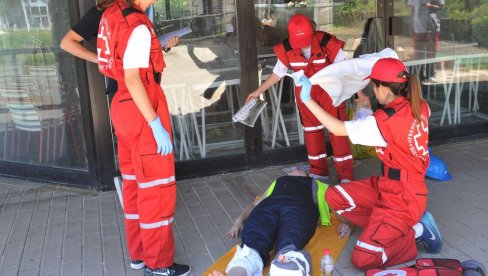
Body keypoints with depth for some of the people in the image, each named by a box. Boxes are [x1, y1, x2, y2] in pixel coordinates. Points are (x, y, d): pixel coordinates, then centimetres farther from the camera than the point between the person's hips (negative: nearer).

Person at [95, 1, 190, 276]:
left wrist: (162, 48, 16)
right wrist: (156, 125, -23)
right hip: (142, 111, -9)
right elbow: (132, 79, -24)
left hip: (125, 107, 9)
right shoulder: (136, 26, -19)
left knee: (135, 183, 17)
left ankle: (139, 252, 31)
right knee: (157, 187, 2)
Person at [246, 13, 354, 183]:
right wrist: (258, 91, 4)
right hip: (305, 93, 3)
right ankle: (318, 170, 27)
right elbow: (278, 73, 1)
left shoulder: (326, 42, -25)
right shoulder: (286, 49, -15)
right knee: (311, 131, 11)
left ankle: (345, 175, 8)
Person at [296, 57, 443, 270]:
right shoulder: (419, 107, -3)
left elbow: (337, 129, -20)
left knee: (363, 259, -10)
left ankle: (417, 231, 3)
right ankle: (392, 227, 6)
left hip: (404, 197, -9)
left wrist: (307, 99, -17)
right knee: (334, 197, 4)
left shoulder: (383, 122, -26)